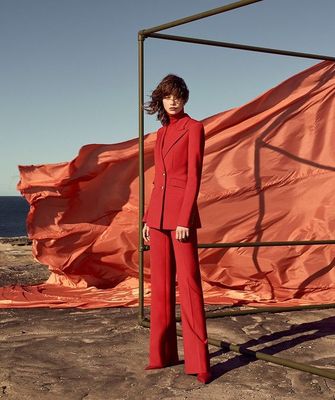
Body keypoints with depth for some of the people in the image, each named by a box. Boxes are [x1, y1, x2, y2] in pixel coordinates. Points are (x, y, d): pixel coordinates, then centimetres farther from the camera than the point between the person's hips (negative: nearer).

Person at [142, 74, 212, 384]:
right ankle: (163, 353, 19)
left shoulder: (193, 128, -2)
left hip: (181, 214, -7)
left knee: (188, 284, -7)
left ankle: (199, 362, -1)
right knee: (161, 284, 9)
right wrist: (147, 218, 13)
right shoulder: (161, 133, 18)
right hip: (158, 215, 7)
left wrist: (184, 219, -18)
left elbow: (194, 176, -10)